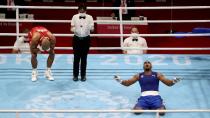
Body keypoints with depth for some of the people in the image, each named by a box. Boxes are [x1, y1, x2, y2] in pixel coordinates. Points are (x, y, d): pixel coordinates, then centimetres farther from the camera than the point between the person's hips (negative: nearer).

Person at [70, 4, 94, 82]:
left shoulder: (89, 17, 1)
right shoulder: (75, 17, 3)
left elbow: (92, 29, -4)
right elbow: (72, 29, 1)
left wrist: (90, 27, -26)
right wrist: (74, 29, -21)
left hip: (86, 39, 0)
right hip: (77, 38, 0)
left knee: (84, 58, 5)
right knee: (76, 57, 0)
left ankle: (83, 75, 14)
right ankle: (75, 75, 10)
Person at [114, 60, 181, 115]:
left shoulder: (157, 75, 15)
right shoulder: (139, 75, 18)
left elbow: (168, 83, 9)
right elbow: (127, 83, 14)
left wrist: (173, 81, -15)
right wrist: (120, 81, -7)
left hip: (155, 97, 0)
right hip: (144, 97, 1)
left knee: (161, 112, -29)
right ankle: (147, 107, 0)